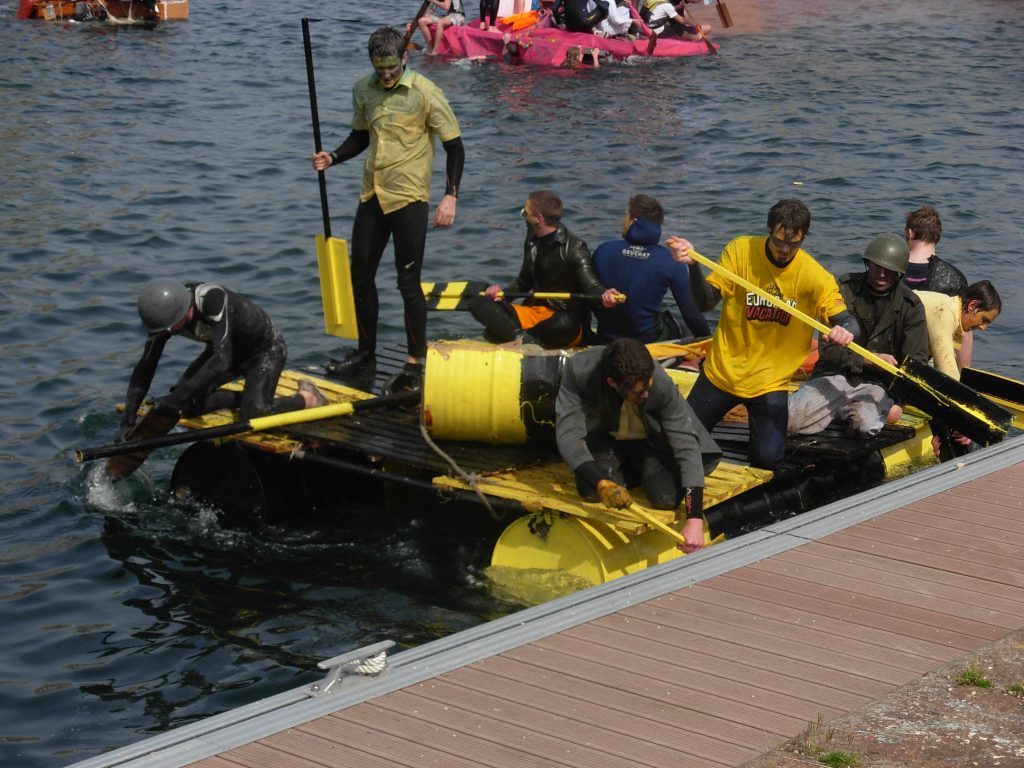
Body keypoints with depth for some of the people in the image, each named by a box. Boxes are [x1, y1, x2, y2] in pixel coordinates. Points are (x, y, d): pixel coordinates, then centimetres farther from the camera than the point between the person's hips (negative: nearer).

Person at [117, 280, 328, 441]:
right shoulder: (165, 312, -19)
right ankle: (250, 397, 10)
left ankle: (307, 398, 2)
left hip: (266, 348, -7)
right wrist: (127, 421, -21)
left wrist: (179, 395, -49)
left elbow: (221, 360, -46)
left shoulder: (212, 298, -39)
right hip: (227, 351, 7)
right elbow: (145, 368, -15)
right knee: (187, 405, -10)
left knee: (252, 416, -24)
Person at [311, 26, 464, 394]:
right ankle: (366, 352, 28)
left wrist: (450, 196, -17)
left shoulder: (424, 92, -11)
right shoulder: (363, 89, 6)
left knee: (408, 282, -4)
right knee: (360, 276, 12)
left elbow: (454, 147, -8)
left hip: (409, 198, -6)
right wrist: (333, 157, 1)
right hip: (372, 197, 6)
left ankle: (416, 364, 7)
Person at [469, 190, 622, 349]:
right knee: (478, 303, -9)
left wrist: (603, 295, -42)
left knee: (565, 324, -44)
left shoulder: (574, 248, -11)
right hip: (534, 311, 7)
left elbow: (591, 286, -18)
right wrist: (503, 292, 4)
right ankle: (526, 339, -33)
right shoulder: (533, 243, 13)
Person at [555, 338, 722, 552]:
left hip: (649, 440, -1)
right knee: (589, 488, -27)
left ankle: (645, 470, 11)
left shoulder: (661, 384, -33)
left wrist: (694, 518, -40)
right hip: (605, 436, 1)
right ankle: (632, 472, 6)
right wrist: (600, 483, -54)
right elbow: (568, 433, -37)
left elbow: (686, 446, -32)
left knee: (667, 497, -24)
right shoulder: (579, 371, -34)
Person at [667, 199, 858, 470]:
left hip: (770, 382, -1)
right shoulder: (740, 251, -10)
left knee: (767, 459, -13)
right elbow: (705, 302, -13)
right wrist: (693, 265, -32)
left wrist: (845, 331, -39)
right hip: (722, 373, 1)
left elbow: (846, 320, -14)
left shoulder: (815, 276, -12)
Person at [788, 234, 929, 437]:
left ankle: (849, 413, 4)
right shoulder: (844, 289, -3)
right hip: (834, 376, 0)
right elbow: (827, 349, -7)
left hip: (876, 384, 0)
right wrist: (870, 359, -21)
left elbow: (916, 362, -5)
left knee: (868, 426, -34)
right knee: (792, 420, -26)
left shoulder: (910, 305, 0)